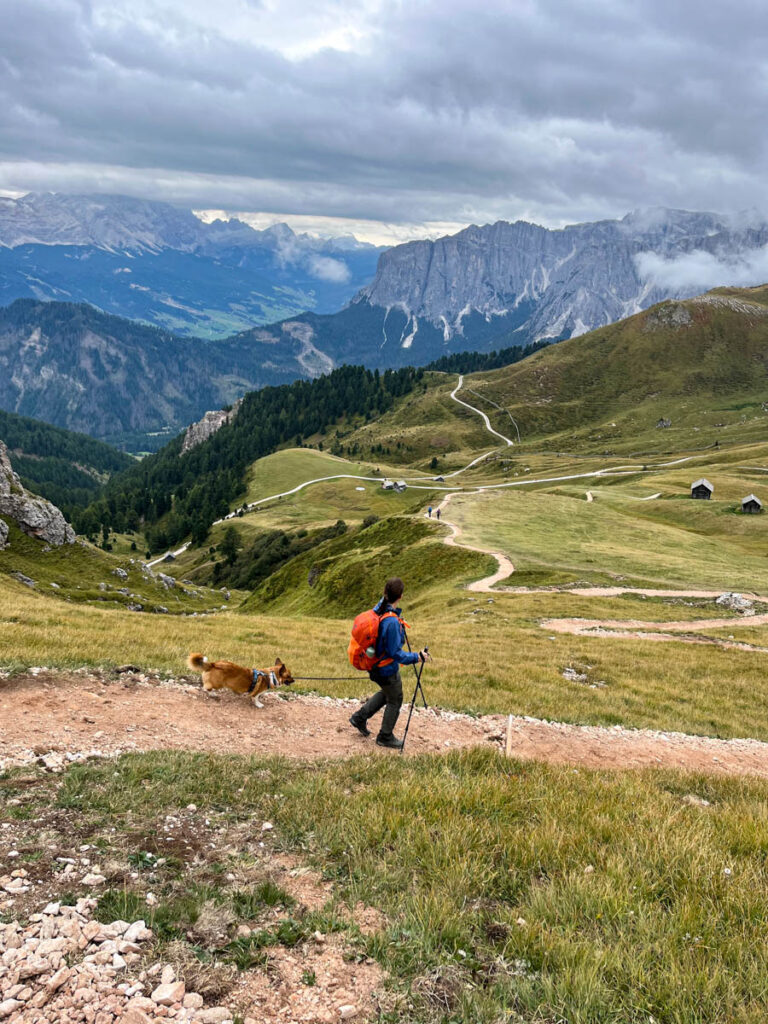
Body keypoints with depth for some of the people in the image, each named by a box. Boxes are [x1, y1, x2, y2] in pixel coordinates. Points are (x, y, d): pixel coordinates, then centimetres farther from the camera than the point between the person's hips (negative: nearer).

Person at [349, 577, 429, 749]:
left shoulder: (377, 610, -8)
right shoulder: (392, 622, -34)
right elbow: (395, 653, -27)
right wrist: (416, 657, -20)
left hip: (373, 663, 8)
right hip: (387, 669, -8)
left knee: (386, 693, 31)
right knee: (395, 701, 15)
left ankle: (359, 718, 37)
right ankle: (386, 737, 31)